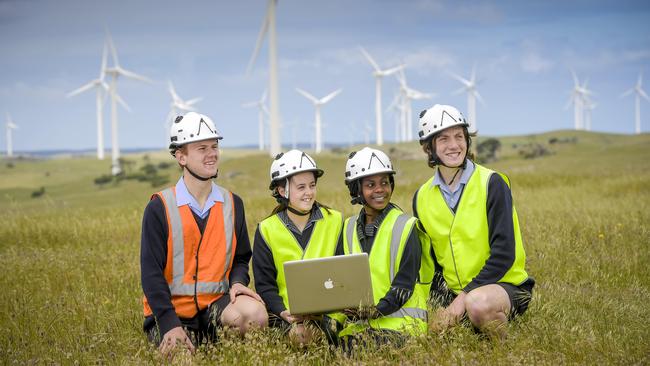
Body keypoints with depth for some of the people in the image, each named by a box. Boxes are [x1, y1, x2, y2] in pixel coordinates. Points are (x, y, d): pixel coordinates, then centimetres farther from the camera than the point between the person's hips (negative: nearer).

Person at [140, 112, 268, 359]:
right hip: (172, 309, -2)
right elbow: (151, 272, -8)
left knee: (254, 313, -28)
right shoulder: (160, 207, -5)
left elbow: (241, 257, 15)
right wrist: (170, 324, -18)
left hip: (216, 303, 3)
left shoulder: (232, 204, 8)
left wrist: (237, 281, -9)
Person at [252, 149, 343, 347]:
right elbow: (264, 284, 4)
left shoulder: (335, 221, 9)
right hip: (288, 315, -1)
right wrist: (283, 312, -15)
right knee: (298, 332, -34)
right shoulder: (267, 230, 6)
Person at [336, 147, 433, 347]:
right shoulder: (349, 228, 16)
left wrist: (376, 311, -20)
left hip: (399, 322, -4)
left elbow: (404, 284, -5)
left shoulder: (405, 226, 1)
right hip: (358, 323, 4)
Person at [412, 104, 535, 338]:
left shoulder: (492, 184, -9)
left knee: (478, 304, -37)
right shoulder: (422, 198, 6)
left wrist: (465, 296, -21)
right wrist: (439, 299, -1)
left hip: (505, 285, -5)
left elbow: (504, 254, -15)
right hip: (453, 291, 5)